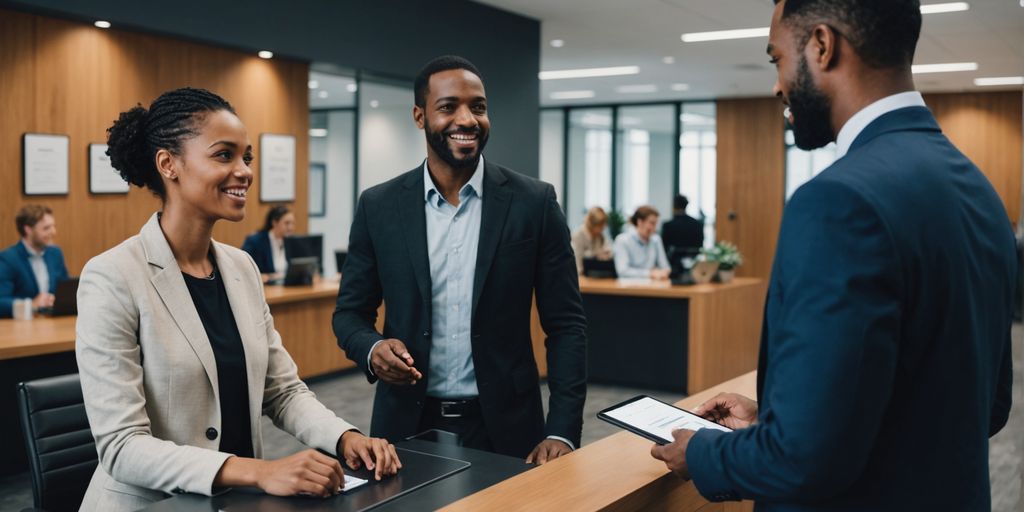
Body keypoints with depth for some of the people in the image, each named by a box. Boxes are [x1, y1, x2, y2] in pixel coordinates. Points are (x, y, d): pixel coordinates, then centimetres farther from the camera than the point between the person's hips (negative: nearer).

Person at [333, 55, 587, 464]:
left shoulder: (534, 203, -5)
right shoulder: (379, 206, -1)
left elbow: (565, 324, -3)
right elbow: (350, 312, 7)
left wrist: (562, 432, -11)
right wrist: (372, 349, -15)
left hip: (504, 427, -1)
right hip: (407, 426, 1)